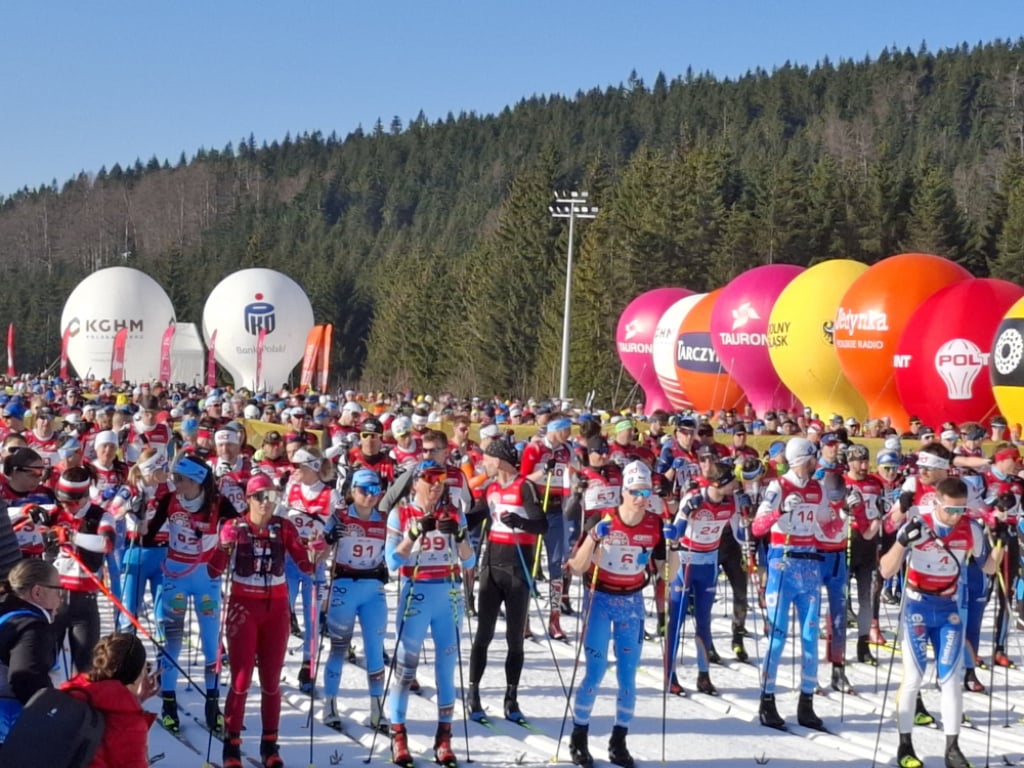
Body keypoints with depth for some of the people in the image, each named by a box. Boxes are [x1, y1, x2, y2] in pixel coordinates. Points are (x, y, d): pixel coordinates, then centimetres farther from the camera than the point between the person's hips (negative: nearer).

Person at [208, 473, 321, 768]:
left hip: (276, 609, 2)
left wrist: (314, 551, -23)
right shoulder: (233, 527, -6)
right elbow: (214, 571, -11)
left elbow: (305, 566, -3)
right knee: (241, 680, -5)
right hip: (243, 608, -2)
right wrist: (224, 547, -29)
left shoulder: (284, 527, 1)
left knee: (271, 681, 6)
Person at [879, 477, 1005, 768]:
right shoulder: (916, 526, -19)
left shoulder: (970, 529, -8)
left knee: (950, 677, 1)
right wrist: (903, 542, -38)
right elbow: (886, 572, -21)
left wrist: (1001, 543, -12)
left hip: (950, 608, 3)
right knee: (913, 677, -2)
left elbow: (988, 568, 6)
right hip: (917, 607, -3)